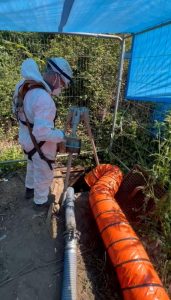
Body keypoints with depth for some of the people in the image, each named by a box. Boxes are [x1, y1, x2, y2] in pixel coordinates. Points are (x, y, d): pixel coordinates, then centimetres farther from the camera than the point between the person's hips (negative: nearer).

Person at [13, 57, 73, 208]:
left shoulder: (24, 85, -6)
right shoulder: (44, 99, -34)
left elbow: (17, 109, 7)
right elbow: (41, 132, -36)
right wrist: (62, 135, -22)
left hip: (27, 138, 9)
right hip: (41, 144, -9)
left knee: (33, 165, 32)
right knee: (44, 174, 16)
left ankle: (30, 189, 56)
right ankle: (40, 200, 41)